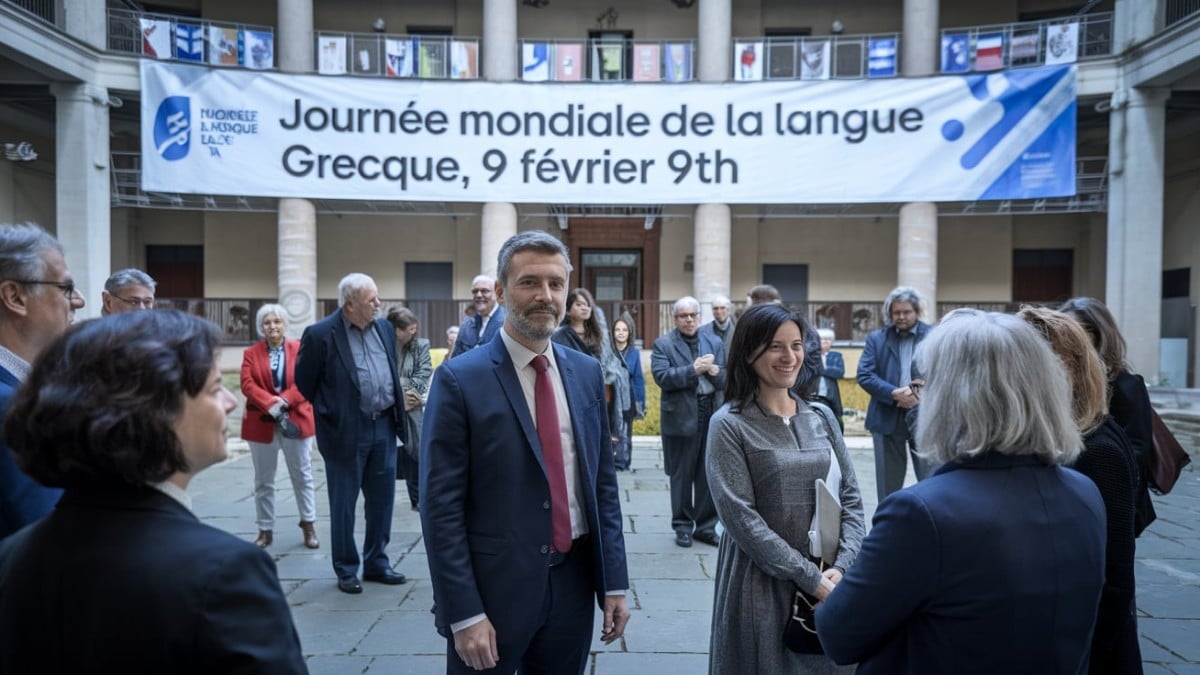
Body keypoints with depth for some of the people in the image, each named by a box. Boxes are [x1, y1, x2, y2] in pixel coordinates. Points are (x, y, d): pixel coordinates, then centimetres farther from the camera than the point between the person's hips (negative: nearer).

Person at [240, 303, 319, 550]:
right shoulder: (251, 353, 5)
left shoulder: (300, 349, 1)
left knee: (302, 476, 7)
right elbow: (247, 384, -7)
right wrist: (270, 404, -21)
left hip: (296, 420, -1)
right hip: (262, 423, 1)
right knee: (263, 480, 9)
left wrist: (284, 400, -20)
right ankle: (265, 530, 19)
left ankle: (309, 525, 19)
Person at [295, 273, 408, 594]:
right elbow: (304, 381, -3)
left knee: (382, 499, 13)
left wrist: (396, 413, 12)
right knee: (343, 504, 8)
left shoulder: (385, 328, 6)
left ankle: (376, 563, 28)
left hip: (384, 426, 5)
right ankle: (346, 570, 22)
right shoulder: (320, 335, -12)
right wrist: (329, 414, 2)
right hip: (347, 431, -5)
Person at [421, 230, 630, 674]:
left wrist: (613, 581, 5)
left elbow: (603, 482, 7)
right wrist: (464, 613, -13)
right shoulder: (460, 379, -12)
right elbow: (441, 507, -12)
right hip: (493, 588, -4)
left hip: (575, 583, 5)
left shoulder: (587, 372, 4)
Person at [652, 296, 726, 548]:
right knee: (682, 475, 8)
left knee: (709, 475, 9)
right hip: (681, 417, -3)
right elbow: (661, 376, -15)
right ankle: (683, 526, 21)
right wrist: (694, 369, -19)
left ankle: (706, 526, 21)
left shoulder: (714, 343, 12)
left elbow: (726, 379, 8)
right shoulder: (663, 344, 0)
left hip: (713, 415, 3)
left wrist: (716, 372, -14)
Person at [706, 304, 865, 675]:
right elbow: (740, 517, -15)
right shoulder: (729, 424, -10)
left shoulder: (820, 417, 4)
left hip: (830, 583, 4)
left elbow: (851, 498, 4)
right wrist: (808, 577, -16)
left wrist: (842, 567, -10)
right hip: (762, 584, -4)